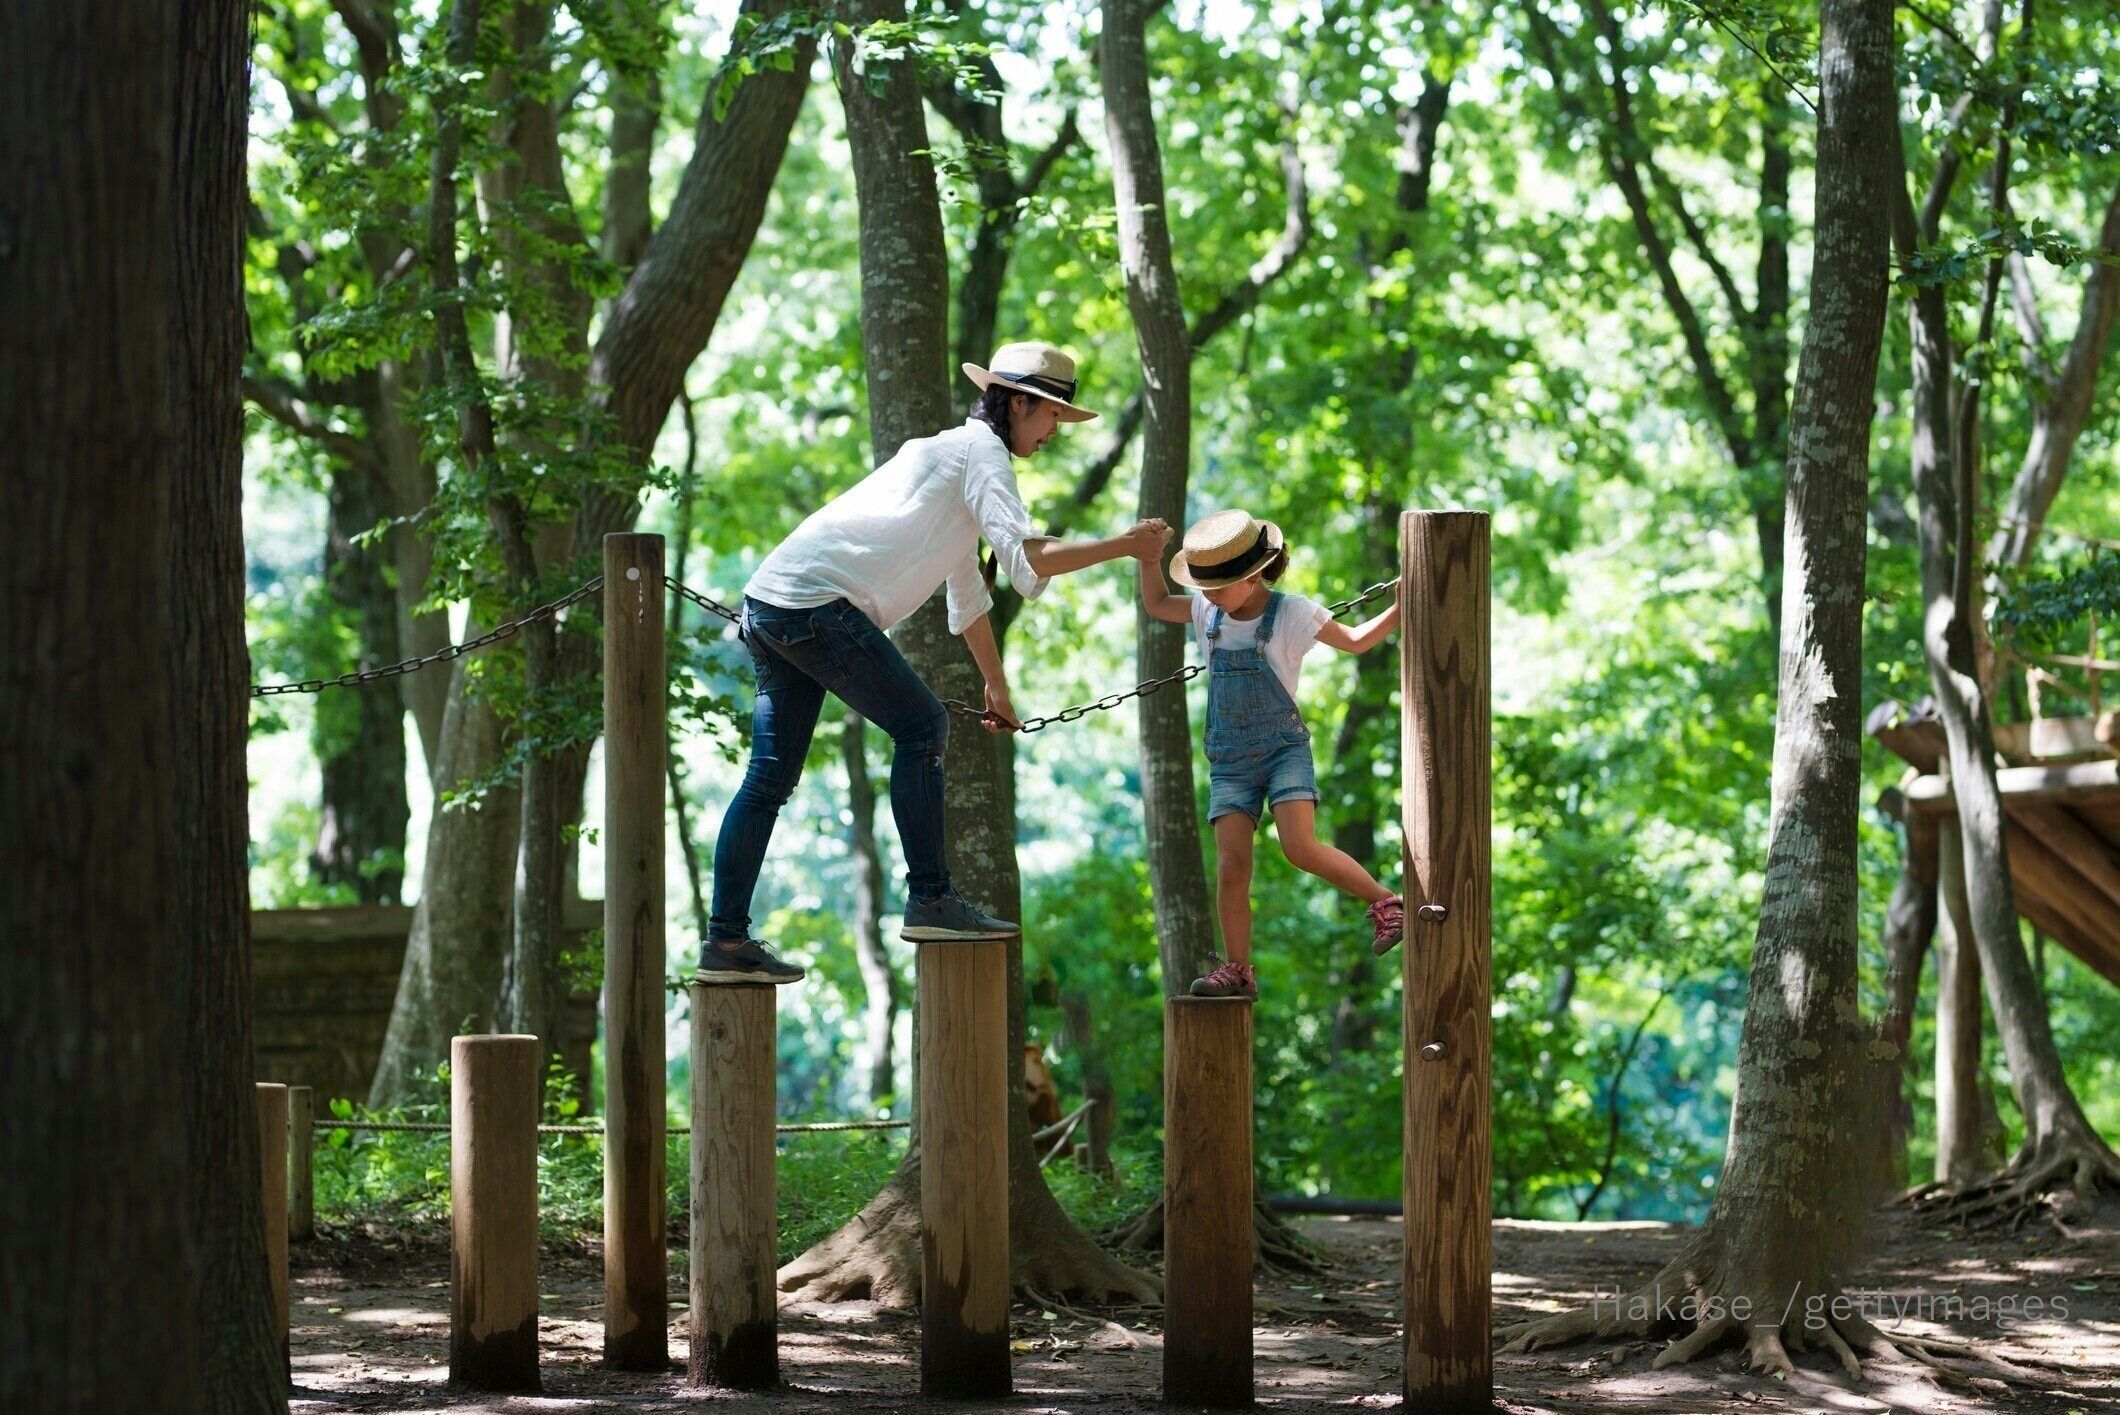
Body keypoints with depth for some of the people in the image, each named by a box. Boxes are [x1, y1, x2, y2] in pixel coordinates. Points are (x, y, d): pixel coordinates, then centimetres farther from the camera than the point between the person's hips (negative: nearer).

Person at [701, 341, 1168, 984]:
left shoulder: (950, 451, 29)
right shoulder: (981, 450, -2)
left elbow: (968, 596, 40)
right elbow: (1027, 558, -16)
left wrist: (997, 689, 46)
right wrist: (1125, 546, -8)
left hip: (769, 607, 10)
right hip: (818, 601, -10)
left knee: (770, 775, 8)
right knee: (921, 726, -4)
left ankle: (726, 942, 9)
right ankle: (930, 901, -3)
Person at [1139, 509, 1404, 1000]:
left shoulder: (1292, 613, -6)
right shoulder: (1209, 613, 7)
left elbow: (1356, 640, 5)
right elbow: (1157, 605, 24)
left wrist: (1400, 607, -8)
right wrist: (1147, 558, 9)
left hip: (1284, 748, -4)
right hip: (1229, 761, 4)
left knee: (1301, 849, -23)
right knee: (1231, 867, -7)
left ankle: (1386, 903, -8)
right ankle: (1238, 971, 3)